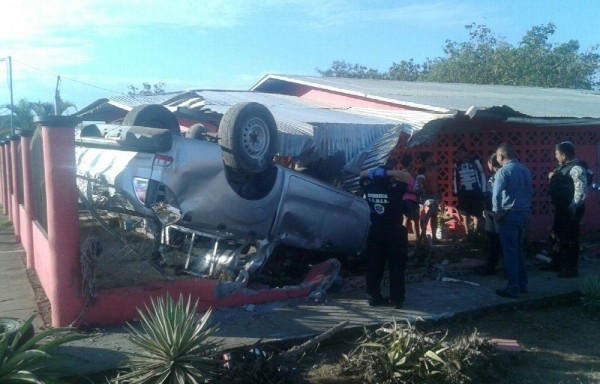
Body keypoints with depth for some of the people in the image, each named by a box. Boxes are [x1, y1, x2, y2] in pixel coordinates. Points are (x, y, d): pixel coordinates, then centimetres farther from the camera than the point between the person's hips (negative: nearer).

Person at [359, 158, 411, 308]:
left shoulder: (369, 188, -2)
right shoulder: (395, 189, -17)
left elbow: (362, 175, 14)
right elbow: (407, 176, -13)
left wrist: (373, 172, -3)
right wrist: (388, 172, -17)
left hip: (375, 231, 4)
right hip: (394, 232, -4)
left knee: (374, 266, 10)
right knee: (396, 267, 4)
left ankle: (374, 297, 15)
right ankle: (397, 299, 7)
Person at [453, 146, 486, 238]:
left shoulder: (475, 162, -4)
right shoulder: (457, 165, 6)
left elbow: (482, 176, -2)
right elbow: (456, 179, 14)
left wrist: (483, 191, -5)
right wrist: (456, 192, 10)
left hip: (476, 192, -3)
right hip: (463, 193, 3)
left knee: (477, 214, -1)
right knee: (465, 214, 7)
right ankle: (467, 234, 16)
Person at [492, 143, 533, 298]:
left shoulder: (503, 171, -12)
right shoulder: (525, 170, 9)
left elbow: (496, 194, -21)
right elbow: (530, 191, 15)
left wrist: (497, 213, -11)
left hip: (509, 215, -7)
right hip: (524, 214, 7)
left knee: (510, 252, 0)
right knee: (518, 250, 18)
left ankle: (513, 289, 3)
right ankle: (522, 284, 24)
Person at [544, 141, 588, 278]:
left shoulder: (576, 169, -19)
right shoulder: (563, 166, 11)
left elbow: (581, 191, -25)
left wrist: (572, 208, -22)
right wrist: (552, 177, 3)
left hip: (570, 210, -10)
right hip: (561, 207, 10)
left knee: (569, 238, 0)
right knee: (559, 235, 19)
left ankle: (571, 269, 11)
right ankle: (557, 264, 33)